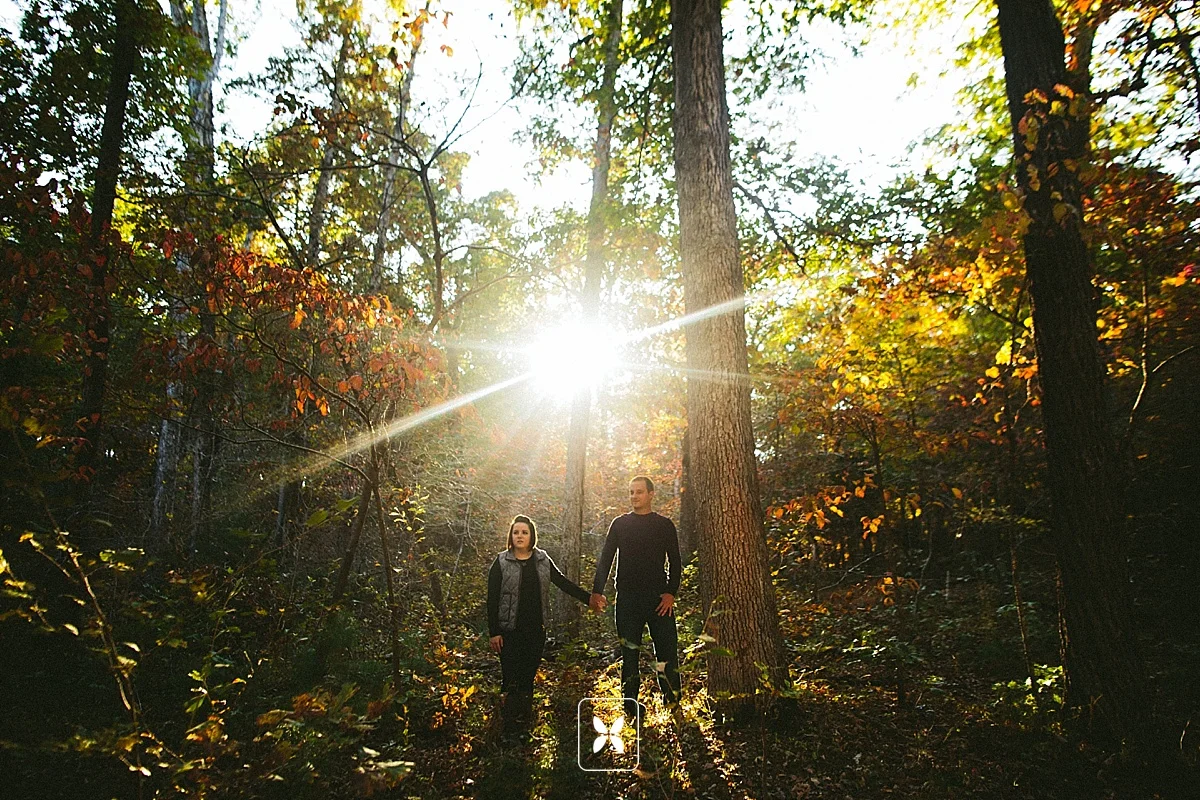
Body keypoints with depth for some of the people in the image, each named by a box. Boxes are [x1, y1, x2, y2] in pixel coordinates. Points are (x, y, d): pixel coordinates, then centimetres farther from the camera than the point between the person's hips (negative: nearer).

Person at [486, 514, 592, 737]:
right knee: (511, 679, -4)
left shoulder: (543, 560, 6)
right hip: (510, 632, -3)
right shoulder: (501, 563, -4)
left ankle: (526, 719, 22)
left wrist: (589, 598, 11)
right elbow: (492, 599, -4)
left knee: (528, 677, 10)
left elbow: (562, 582, 14)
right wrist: (493, 632, -7)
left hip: (536, 630, 3)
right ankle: (511, 727, 5)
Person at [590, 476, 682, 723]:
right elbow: (605, 559, 7)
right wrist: (596, 591, -4)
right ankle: (631, 707, 10)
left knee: (667, 652, -4)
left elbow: (674, 562, 7)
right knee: (629, 654, 4)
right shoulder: (620, 524, 9)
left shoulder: (665, 525, 7)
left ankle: (673, 704, 3)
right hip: (628, 598, 1)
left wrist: (671, 592, -6)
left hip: (659, 598, -1)